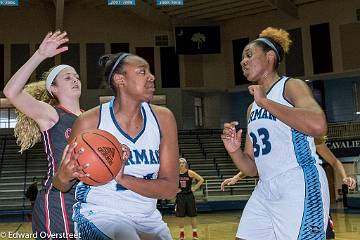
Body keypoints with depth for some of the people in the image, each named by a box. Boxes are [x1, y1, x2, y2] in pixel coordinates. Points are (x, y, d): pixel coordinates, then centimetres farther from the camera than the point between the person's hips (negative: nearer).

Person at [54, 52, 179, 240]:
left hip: (147, 216, 4)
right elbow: (62, 186, -5)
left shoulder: (163, 118, -7)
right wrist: (64, 177, -29)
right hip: (100, 213, -4)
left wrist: (123, 179, -26)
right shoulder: (90, 121, -15)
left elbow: (170, 188, -10)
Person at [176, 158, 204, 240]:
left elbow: (201, 179, -2)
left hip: (189, 195, -1)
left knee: (193, 216, 4)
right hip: (180, 196, 1)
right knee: (180, 216, 7)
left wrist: (194, 188, -7)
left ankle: (195, 233, 16)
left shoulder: (190, 173, -8)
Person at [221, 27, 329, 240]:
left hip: (300, 187, -7)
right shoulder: (252, 108, 18)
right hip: (265, 191, 8)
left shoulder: (291, 86, -2)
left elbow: (318, 126, -24)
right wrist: (235, 151, -3)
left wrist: (265, 101, -16)